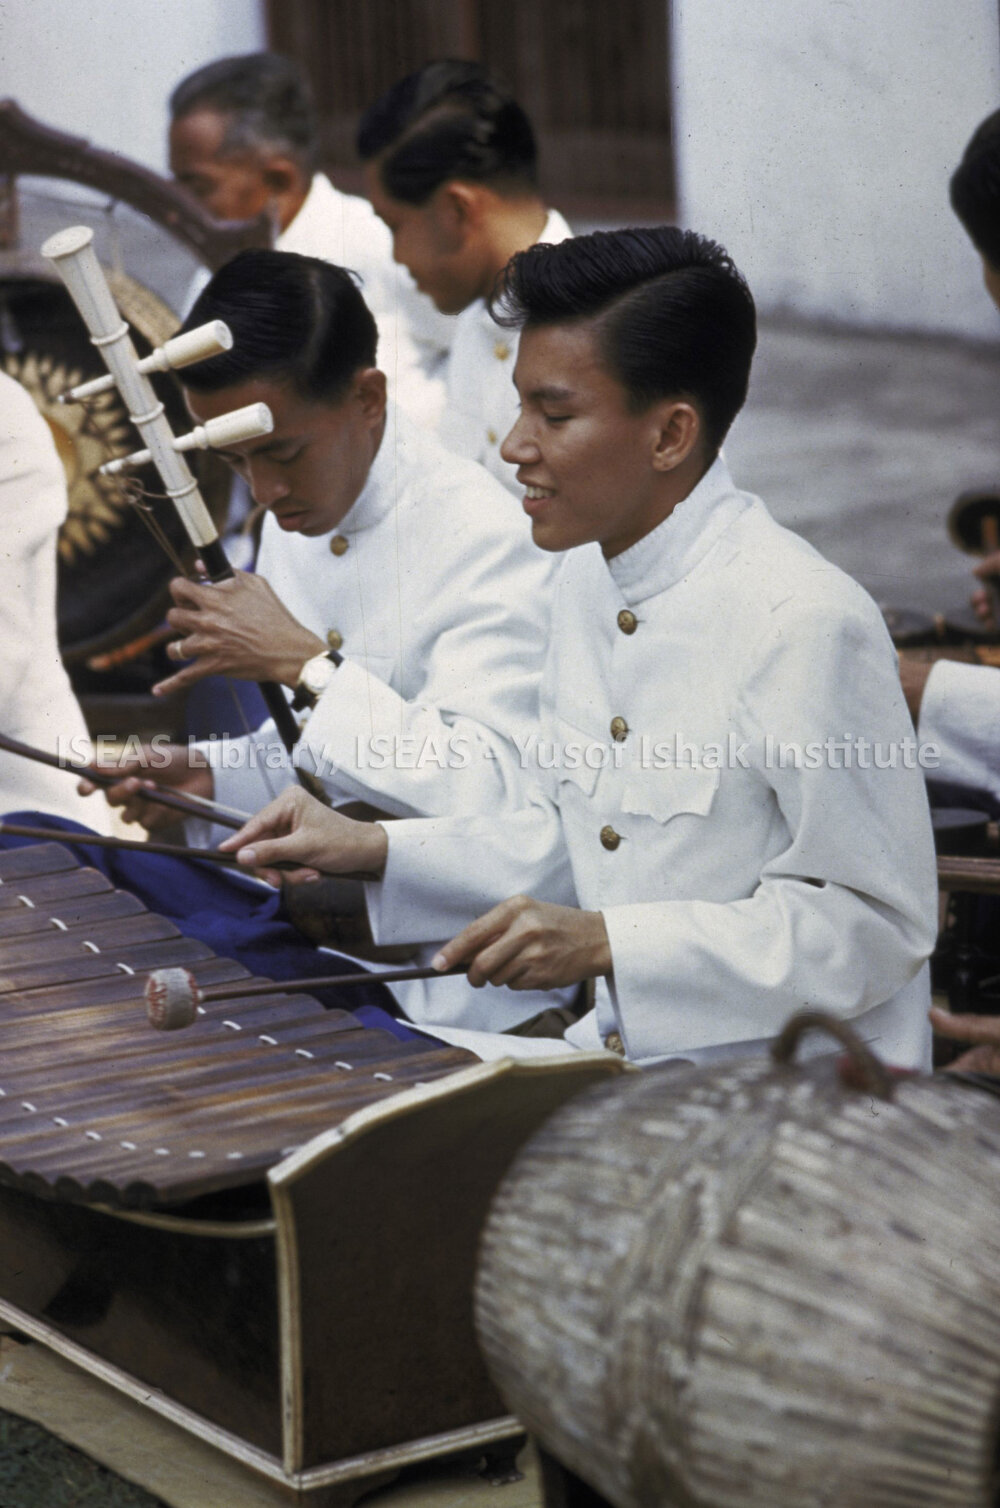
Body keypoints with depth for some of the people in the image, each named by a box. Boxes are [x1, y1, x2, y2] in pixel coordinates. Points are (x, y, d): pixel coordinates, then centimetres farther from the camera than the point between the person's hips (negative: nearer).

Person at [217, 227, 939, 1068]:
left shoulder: (807, 625, -20)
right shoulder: (590, 580, 8)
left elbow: (878, 924, -18)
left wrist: (606, 942, -23)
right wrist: (376, 851, 6)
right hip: (623, 1061, 8)